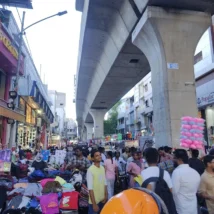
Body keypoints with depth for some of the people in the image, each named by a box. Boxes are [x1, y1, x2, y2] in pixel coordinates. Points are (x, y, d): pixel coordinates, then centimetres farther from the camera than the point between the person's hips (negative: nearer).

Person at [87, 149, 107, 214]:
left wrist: (106, 197, 5)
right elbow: (90, 188, -18)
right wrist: (94, 204, -17)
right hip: (94, 201, -6)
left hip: (102, 200, 6)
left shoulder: (102, 168, 3)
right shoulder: (90, 170, -19)